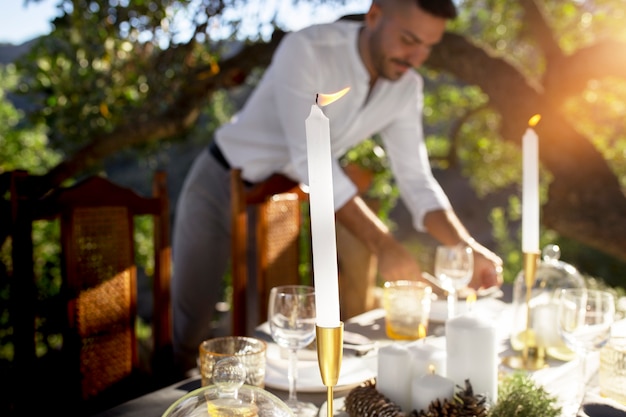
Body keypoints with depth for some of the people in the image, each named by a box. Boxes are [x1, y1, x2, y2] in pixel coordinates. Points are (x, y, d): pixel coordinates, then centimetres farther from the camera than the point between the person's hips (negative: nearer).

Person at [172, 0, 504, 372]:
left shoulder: (406, 87, -8)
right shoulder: (306, 50, -27)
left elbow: (417, 180, -9)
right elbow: (311, 159, -35)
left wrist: (465, 246, -25)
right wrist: (383, 244, -40)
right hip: (222, 186, -4)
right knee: (192, 320, 2)